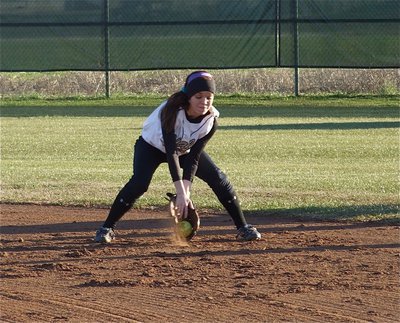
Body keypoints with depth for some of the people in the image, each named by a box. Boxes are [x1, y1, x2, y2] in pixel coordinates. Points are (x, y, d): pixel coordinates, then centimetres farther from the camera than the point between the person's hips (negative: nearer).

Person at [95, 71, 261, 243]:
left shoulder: (210, 121, -25)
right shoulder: (172, 111, -39)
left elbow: (193, 158, -24)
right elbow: (171, 152, -42)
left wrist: (186, 191, -36)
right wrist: (181, 193, -47)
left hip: (185, 149, 4)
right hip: (151, 146, -4)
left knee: (218, 179, -8)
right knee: (139, 183, -28)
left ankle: (243, 228, 4)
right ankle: (107, 228, -17)